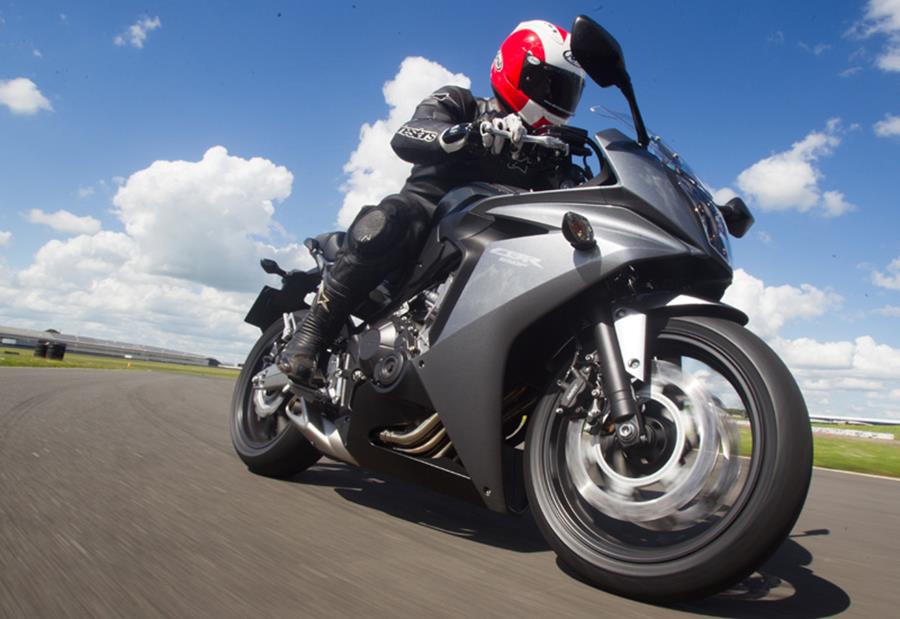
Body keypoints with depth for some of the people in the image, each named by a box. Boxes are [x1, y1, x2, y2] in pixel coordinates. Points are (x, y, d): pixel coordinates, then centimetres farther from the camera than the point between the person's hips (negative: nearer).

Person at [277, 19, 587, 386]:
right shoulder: (457, 104, 7)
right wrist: (470, 133, -33)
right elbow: (404, 139, -15)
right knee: (380, 227, -37)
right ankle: (310, 335, -24)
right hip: (427, 208, -5)